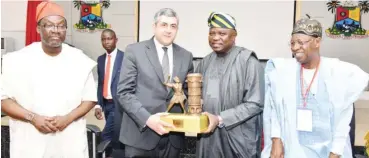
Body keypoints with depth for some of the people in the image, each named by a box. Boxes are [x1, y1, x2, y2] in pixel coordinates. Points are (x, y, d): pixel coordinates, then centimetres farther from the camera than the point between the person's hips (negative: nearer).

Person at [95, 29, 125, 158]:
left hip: (118, 104, -6)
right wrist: (98, 104, 3)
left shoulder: (125, 57, -9)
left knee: (106, 135, -10)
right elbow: (100, 83, 11)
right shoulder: (100, 59, 10)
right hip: (106, 104, 6)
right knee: (116, 135, 15)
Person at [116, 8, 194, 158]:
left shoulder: (186, 56, 7)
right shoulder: (134, 51, -4)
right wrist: (147, 118, -21)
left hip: (173, 136, 3)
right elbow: (124, 92, -8)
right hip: (141, 134, -3)